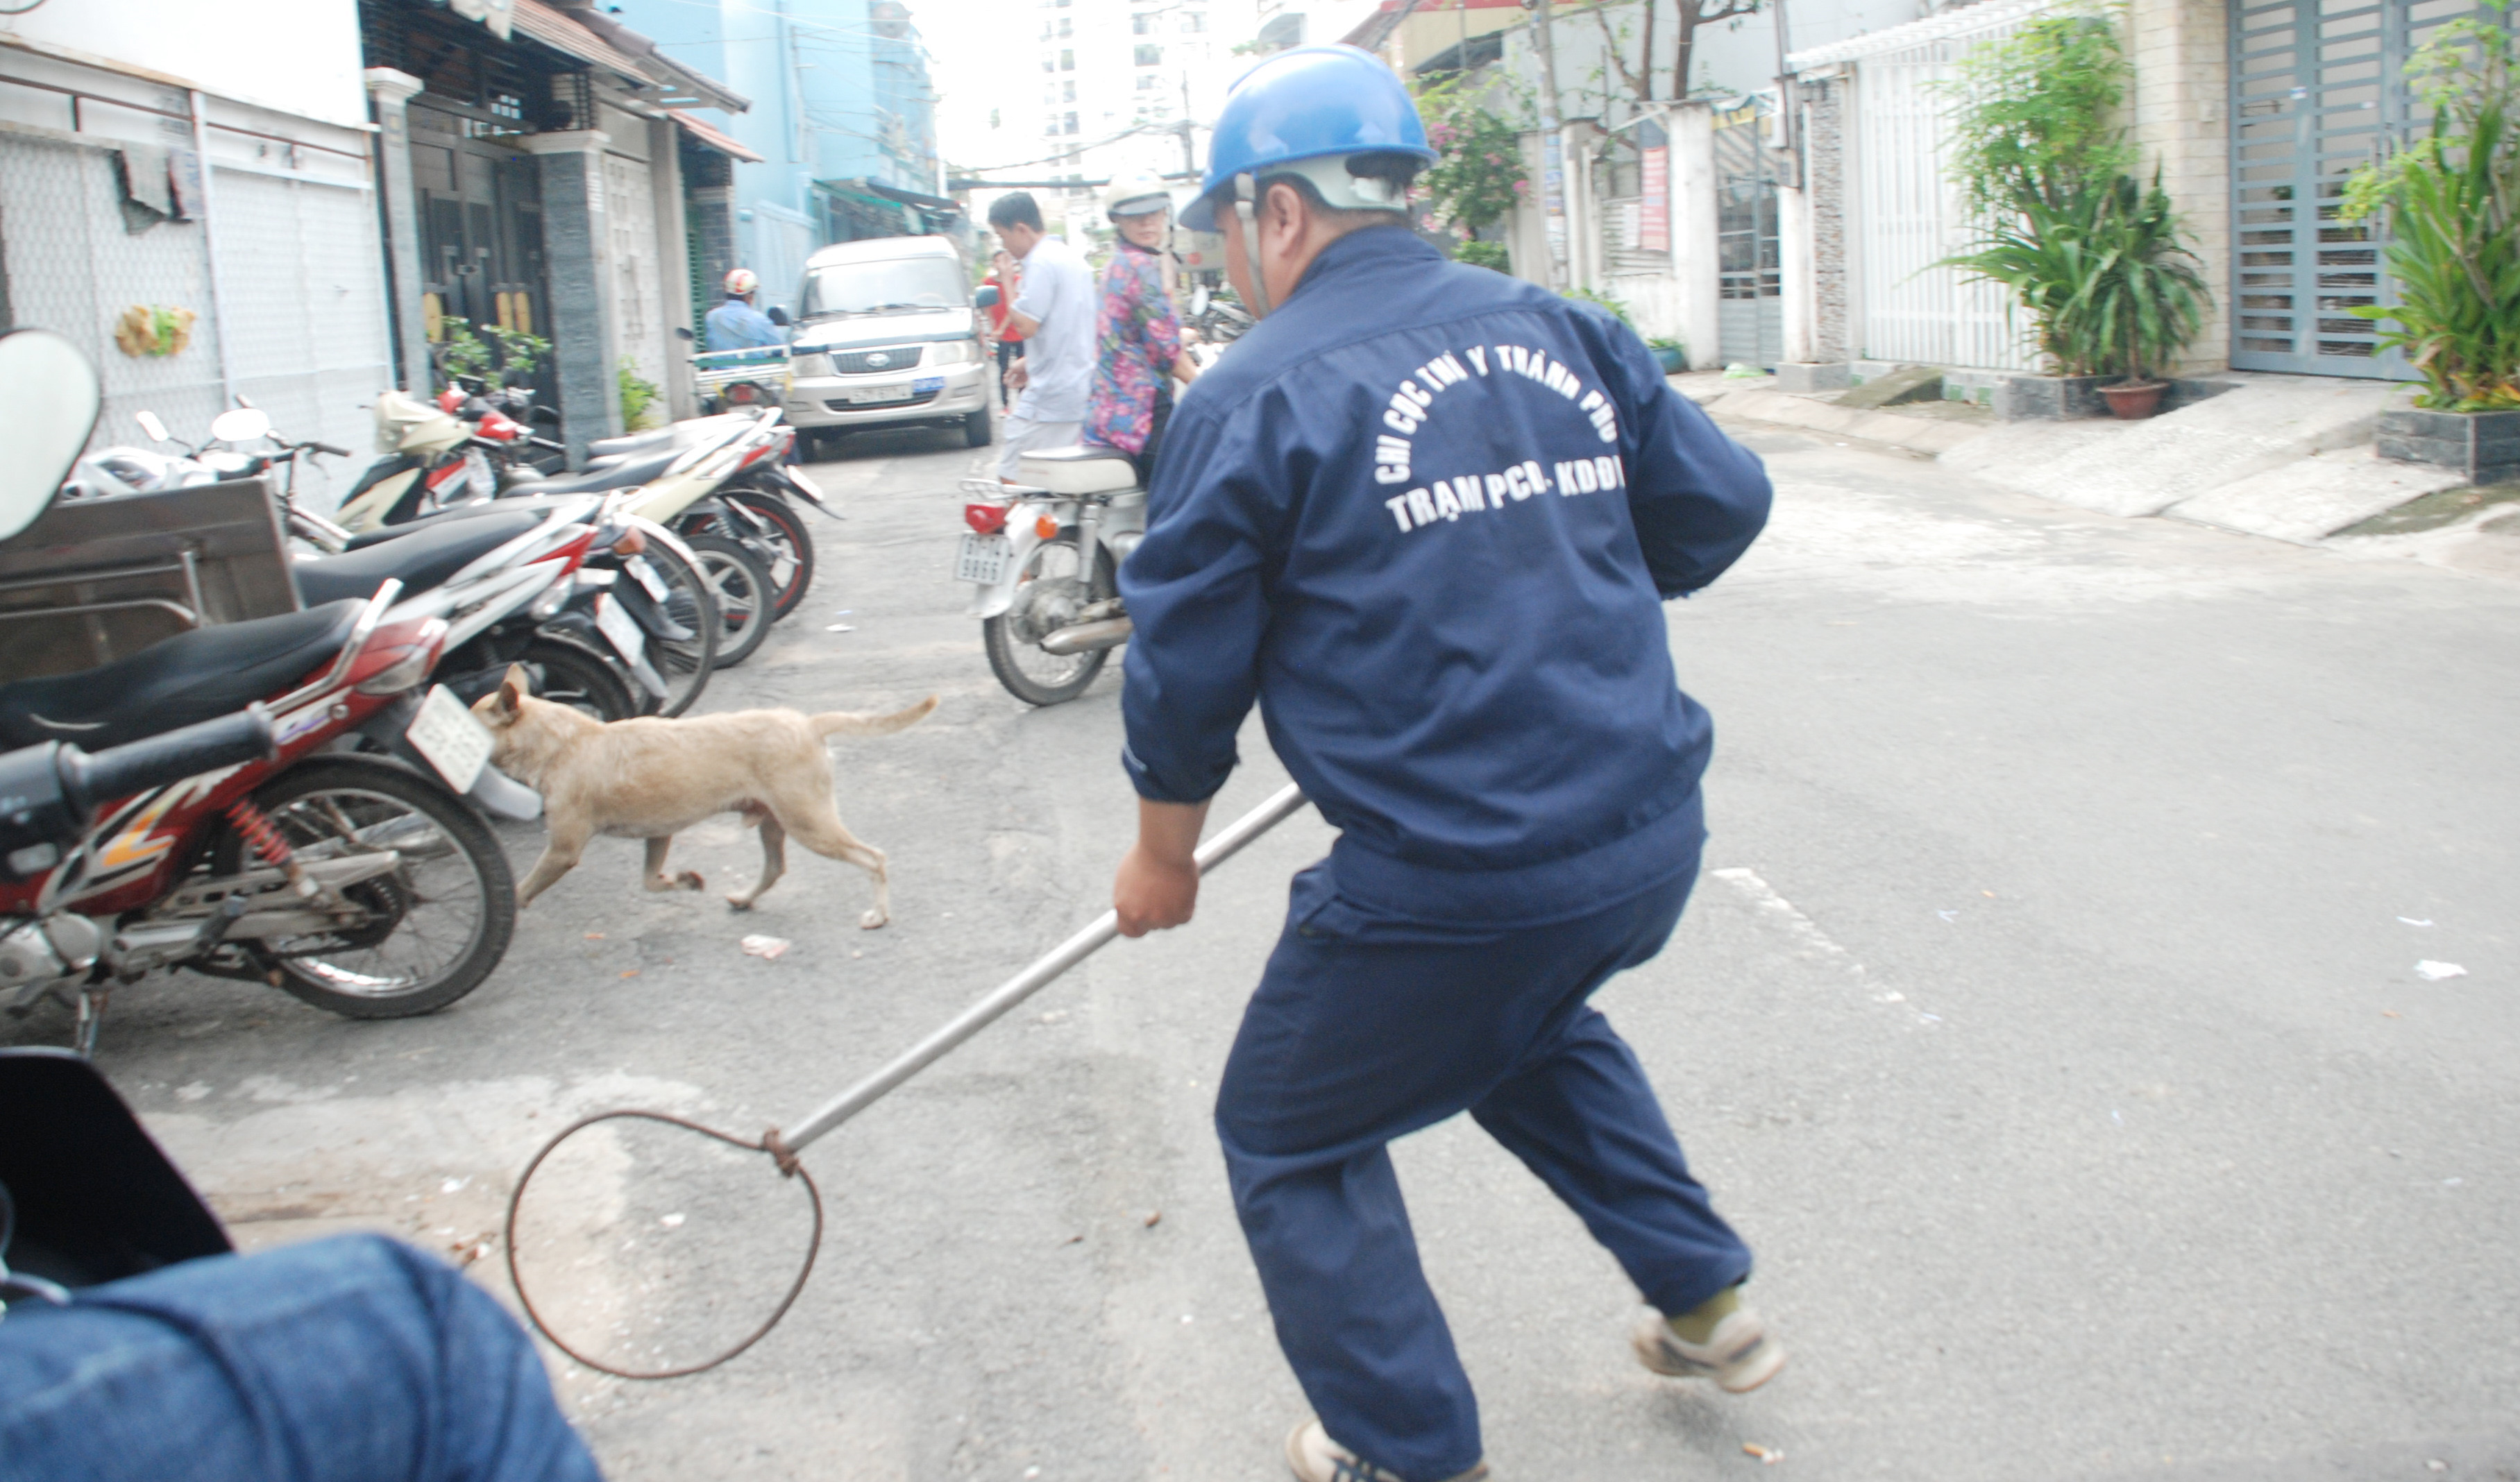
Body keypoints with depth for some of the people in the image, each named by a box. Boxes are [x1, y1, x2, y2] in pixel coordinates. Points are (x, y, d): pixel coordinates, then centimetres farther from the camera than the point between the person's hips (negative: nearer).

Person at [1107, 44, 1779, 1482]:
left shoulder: (1253, 401, -9)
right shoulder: (1563, 328, 6)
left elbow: (1189, 669, -4)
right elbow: (1724, 506, 12)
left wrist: (1163, 854, 12)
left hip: (1451, 878, -7)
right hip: (1655, 836, 7)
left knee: (1291, 1138, 17)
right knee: (1525, 1021, 37)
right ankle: (1708, 1302, 39)